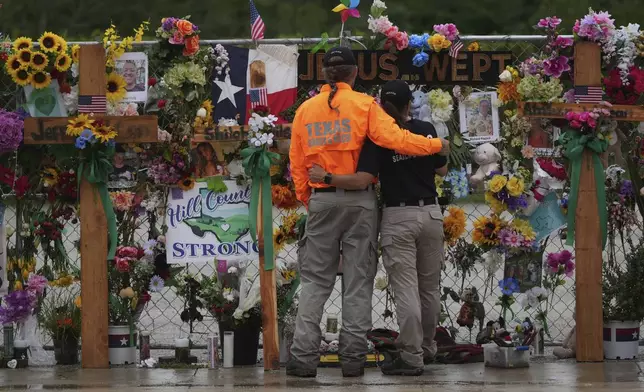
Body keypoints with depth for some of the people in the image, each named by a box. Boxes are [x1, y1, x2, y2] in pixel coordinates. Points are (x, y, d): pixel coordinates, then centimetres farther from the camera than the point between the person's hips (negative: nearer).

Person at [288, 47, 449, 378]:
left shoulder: (306, 109, 5)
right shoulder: (363, 104, -4)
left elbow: (296, 162, 7)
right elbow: (392, 138, -14)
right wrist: (437, 145, -4)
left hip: (321, 201, 2)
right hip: (358, 201, -2)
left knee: (315, 280, 7)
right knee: (358, 281, 4)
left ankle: (304, 356, -2)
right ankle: (352, 359, 3)